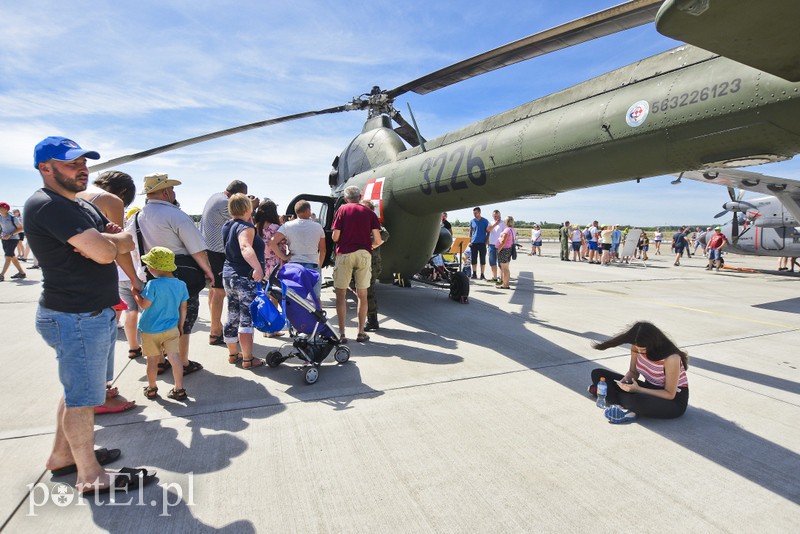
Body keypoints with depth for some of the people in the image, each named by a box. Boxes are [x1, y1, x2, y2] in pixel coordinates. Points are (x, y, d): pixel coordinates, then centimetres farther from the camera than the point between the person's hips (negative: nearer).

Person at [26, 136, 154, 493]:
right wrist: (109, 240, -6)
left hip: (96, 313, 10)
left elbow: (128, 243, 9)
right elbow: (105, 252, -27)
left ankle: (62, 455, 38)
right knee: (82, 396, 2)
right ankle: (90, 475, 17)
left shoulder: (81, 206, 15)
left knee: (77, 390, 21)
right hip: (75, 318, -10)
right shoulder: (47, 205, -17)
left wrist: (103, 240, -11)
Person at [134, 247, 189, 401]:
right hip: (172, 329, 3)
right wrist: (180, 326, 15)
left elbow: (144, 305, -15)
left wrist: (135, 293, 0)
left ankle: (151, 389, 28)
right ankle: (179, 389, 8)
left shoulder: (153, 285, -20)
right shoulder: (181, 284, -3)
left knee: (153, 360, 12)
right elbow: (183, 309, 4)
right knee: (175, 358, 4)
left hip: (151, 330, -3)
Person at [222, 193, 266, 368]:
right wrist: (257, 268, -50)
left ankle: (233, 353, 29)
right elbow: (246, 248, -36)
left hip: (228, 275, 9)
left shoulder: (227, 226, 11)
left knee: (232, 317, 17)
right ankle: (248, 359, 3)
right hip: (245, 278, -9)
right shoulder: (246, 227, -17)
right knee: (247, 319, -3)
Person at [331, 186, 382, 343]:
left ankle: (341, 333, 6)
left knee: (341, 294, 6)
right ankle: (361, 332, 15)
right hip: (364, 255, 2)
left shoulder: (342, 209, 3)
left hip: (345, 254, -2)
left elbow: (335, 237, -5)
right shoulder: (369, 212, 8)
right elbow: (377, 240, 1)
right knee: (362, 295, 10)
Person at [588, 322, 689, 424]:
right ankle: (624, 408, -23)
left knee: (635, 401, -42)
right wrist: (625, 380, -19)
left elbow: (670, 394, -20)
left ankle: (607, 392, -13)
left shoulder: (671, 358, -27)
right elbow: (633, 372, 4)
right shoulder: (637, 348, -11)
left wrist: (638, 389, -29)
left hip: (674, 401, -7)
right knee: (598, 374, -7)